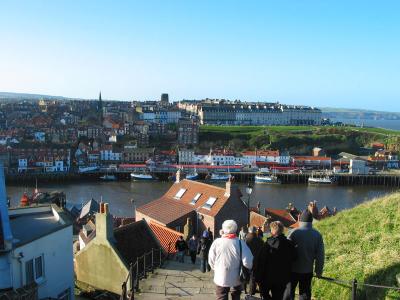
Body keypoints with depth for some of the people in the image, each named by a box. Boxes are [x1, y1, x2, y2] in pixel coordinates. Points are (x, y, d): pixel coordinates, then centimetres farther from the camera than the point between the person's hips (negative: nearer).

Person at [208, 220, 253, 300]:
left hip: (221, 278, 0)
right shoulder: (240, 243, -16)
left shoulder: (216, 242, -13)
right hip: (236, 278, 1)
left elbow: (211, 260, -5)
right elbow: (247, 262, -18)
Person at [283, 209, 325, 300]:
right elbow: (320, 255, -1)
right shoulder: (317, 235, -3)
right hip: (308, 271, 3)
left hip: (293, 269, -2)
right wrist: (319, 271, 9)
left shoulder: (294, 232, -13)